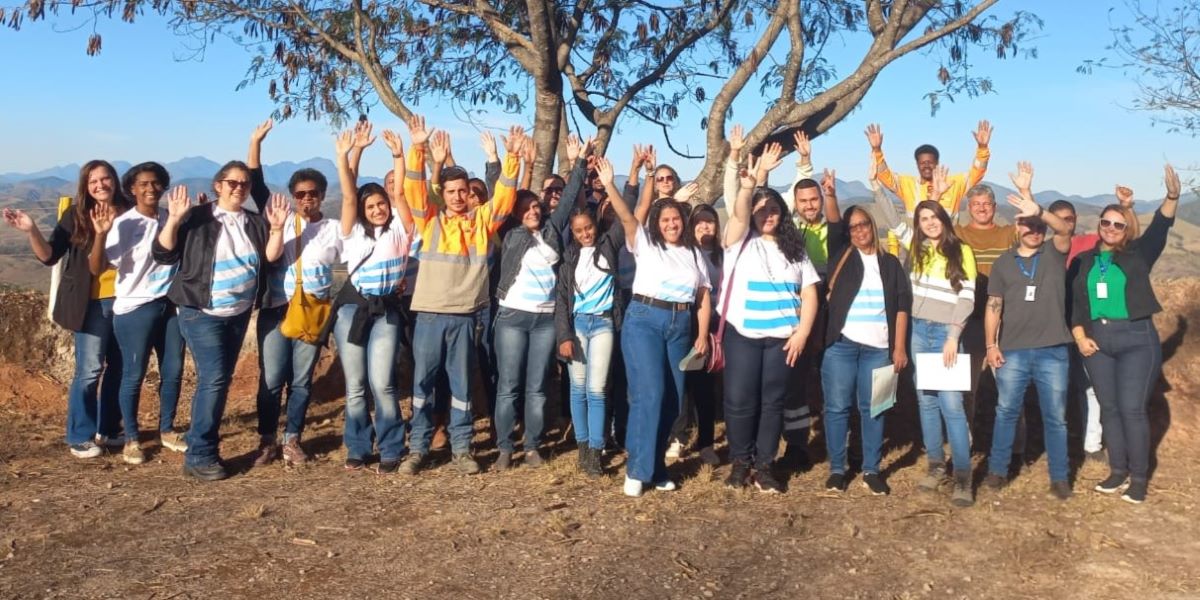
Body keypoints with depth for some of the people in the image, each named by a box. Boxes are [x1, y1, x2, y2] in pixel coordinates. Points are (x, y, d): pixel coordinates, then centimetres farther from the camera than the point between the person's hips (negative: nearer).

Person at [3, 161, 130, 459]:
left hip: (124, 301, 3)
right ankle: (79, 436, 10)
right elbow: (49, 257, -5)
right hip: (92, 304, -3)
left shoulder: (129, 212, 2)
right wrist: (32, 231, -21)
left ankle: (108, 429, 26)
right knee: (89, 370, -3)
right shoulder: (76, 215, -3)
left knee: (119, 367, 11)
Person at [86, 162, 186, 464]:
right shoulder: (123, 224, -11)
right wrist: (100, 234, -30)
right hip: (135, 308, -5)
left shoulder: (171, 219, 3)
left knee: (173, 371, 11)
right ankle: (131, 439, 17)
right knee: (134, 375, 4)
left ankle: (167, 430, 27)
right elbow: (97, 268, -15)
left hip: (171, 304, 5)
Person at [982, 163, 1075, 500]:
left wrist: (1039, 211, -37)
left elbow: (1065, 229, -19)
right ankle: (997, 470, 20)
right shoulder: (1003, 263, 7)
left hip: (1052, 351, -1)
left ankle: (1059, 478, 18)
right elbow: (993, 306, 6)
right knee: (1006, 412, 8)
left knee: (1055, 417, 7)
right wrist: (991, 345, -2)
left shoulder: (1055, 254, 3)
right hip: (1012, 351, 1)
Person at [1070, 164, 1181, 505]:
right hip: (1097, 341, 3)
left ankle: (1139, 477, 6)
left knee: (1132, 409, -6)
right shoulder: (1084, 261, 10)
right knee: (1109, 408, 8)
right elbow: (1074, 302, 8)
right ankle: (1118, 472, 19)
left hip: (1137, 339, -3)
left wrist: (1172, 198, -27)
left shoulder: (1138, 254, 4)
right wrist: (1080, 336, -3)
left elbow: (1159, 229, -12)